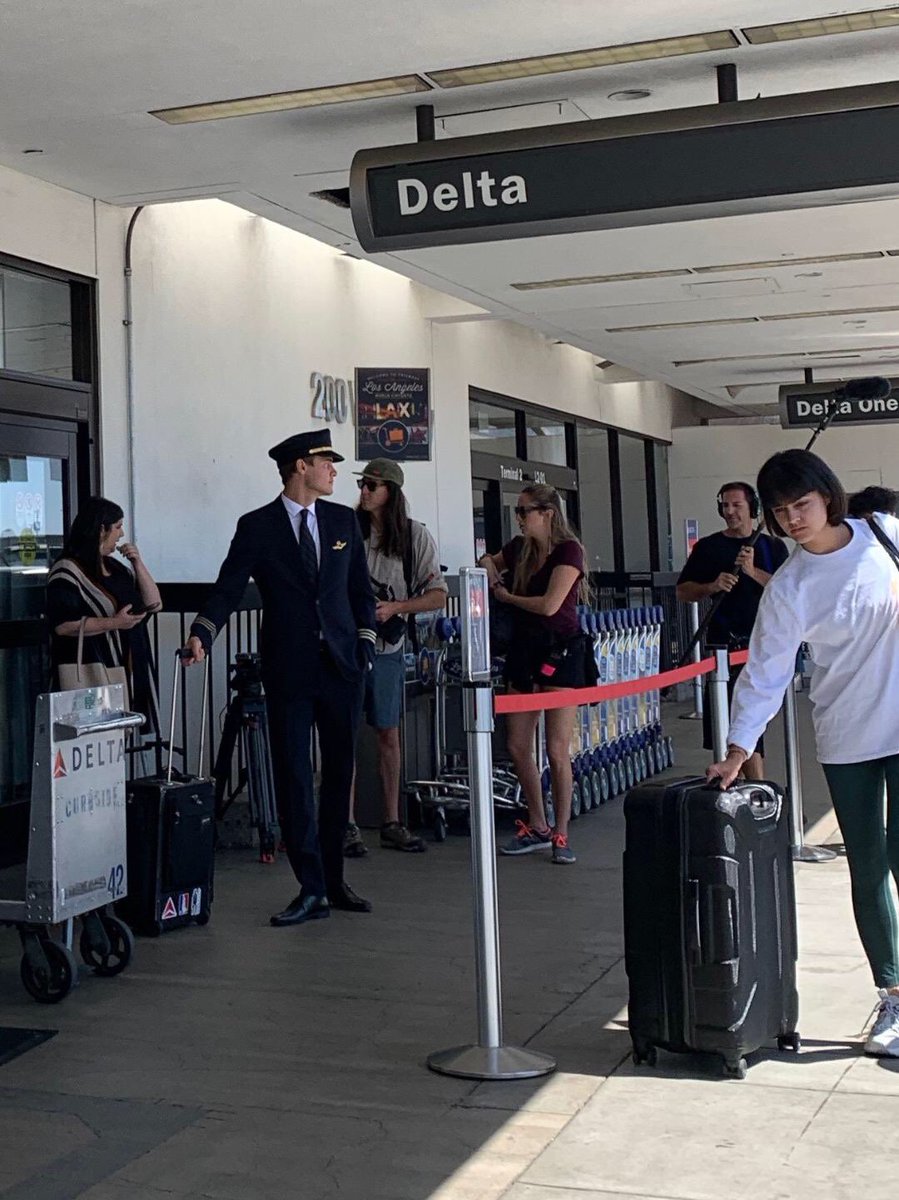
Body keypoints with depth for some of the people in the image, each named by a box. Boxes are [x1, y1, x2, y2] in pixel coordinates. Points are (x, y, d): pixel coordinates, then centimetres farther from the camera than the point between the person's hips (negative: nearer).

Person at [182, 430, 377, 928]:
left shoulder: (343, 520, 10)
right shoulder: (257, 526, -1)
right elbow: (227, 589, -6)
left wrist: (365, 643, 5)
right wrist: (201, 635, -22)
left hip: (341, 665, 3)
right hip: (288, 670, -3)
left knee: (339, 774, 9)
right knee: (293, 779, -3)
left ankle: (333, 881, 20)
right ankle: (311, 890, 4)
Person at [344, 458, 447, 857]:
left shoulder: (416, 536, 1)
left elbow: (438, 596, -1)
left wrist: (395, 607, -13)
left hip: (386, 646, 2)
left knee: (388, 733, 9)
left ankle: (392, 824, 18)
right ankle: (348, 825, 4)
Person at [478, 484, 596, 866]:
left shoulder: (568, 550, -11)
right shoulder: (518, 548, 10)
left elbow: (549, 604, -20)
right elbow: (489, 562, 32)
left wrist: (504, 595, -5)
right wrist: (488, 564, 7)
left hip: (560, 651, -7)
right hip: (524, 649, 7)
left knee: (557, 750, -5)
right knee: (517, 746, 7)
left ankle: (561, 835, 6)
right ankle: (537, 827, 22)